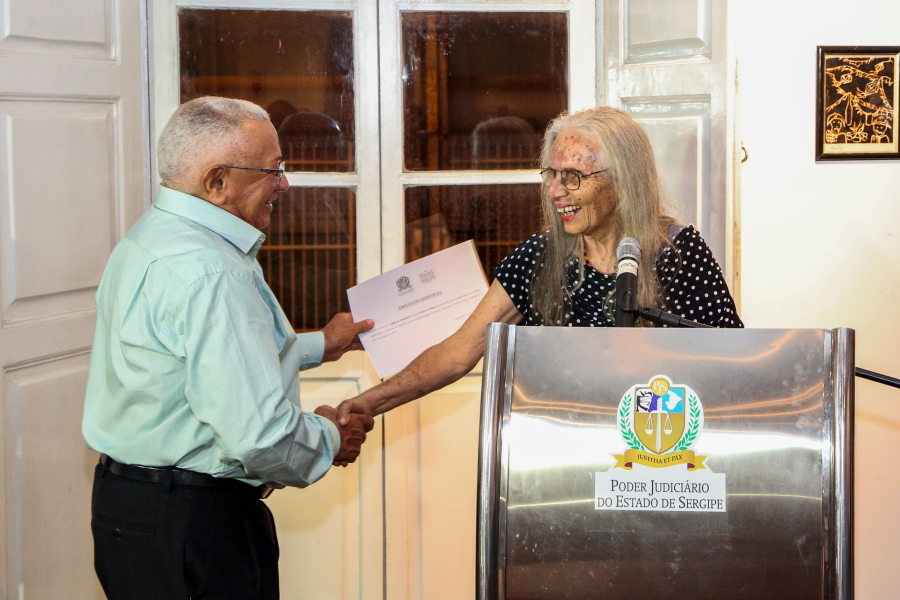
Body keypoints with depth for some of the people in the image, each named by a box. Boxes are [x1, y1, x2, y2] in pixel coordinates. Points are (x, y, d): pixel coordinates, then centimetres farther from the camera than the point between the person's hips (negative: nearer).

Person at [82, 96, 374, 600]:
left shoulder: (148, 239, 10)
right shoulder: (208, 272, -24)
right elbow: (258, 434, -29)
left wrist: (316, 346, 29)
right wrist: (330, 439, -8)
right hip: (192, 525, -10)